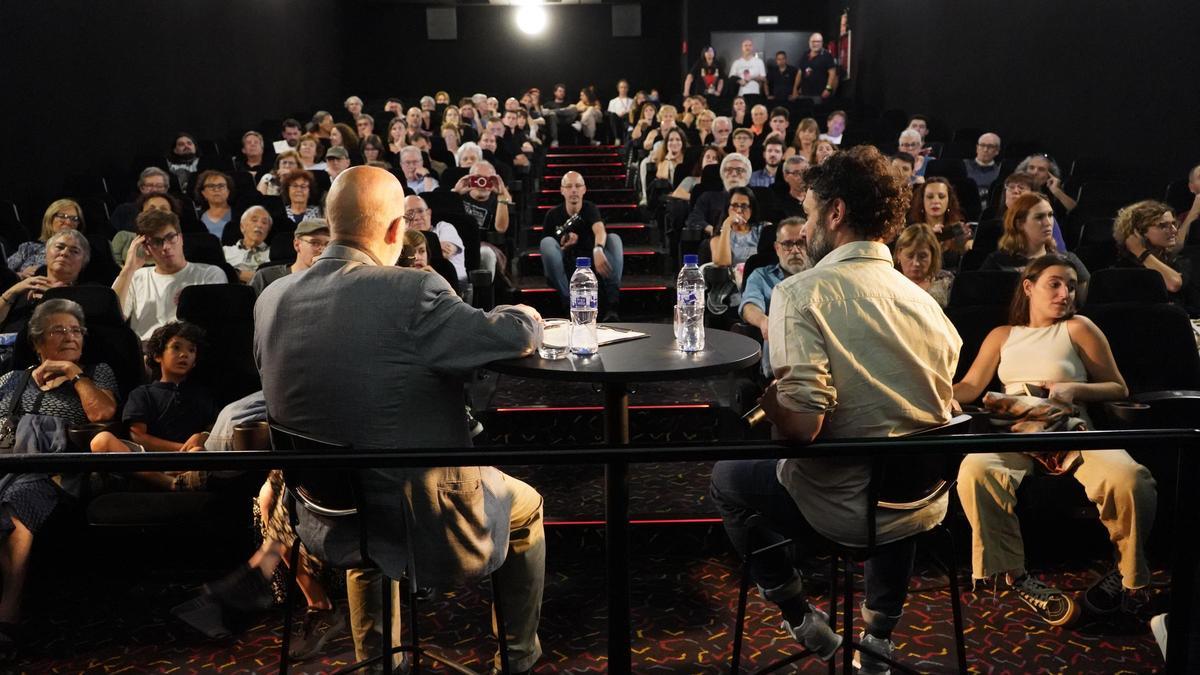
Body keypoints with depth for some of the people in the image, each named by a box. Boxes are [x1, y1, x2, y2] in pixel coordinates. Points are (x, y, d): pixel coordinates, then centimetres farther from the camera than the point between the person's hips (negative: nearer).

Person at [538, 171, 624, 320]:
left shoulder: (590, 209, -3)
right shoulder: (553, 215, 0)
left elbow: (600, 230, -27)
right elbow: (547, 249, 6)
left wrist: (598, 249, -50)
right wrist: (563, 247, -16)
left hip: (590, 262, 0)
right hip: (564, 265, 0)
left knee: (614, 238, -22)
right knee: (547, 241, -25)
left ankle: (611, 306, -38)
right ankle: (569, 304, -35)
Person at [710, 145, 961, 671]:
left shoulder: (802, 292, -16)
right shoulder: (924, 299, 2)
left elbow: (801, 424, -26)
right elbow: (940, 410, 11)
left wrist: (765, 396, -5)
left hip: (844, 509, -5)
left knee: (727, 478, 22)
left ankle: (801, 618, 26)